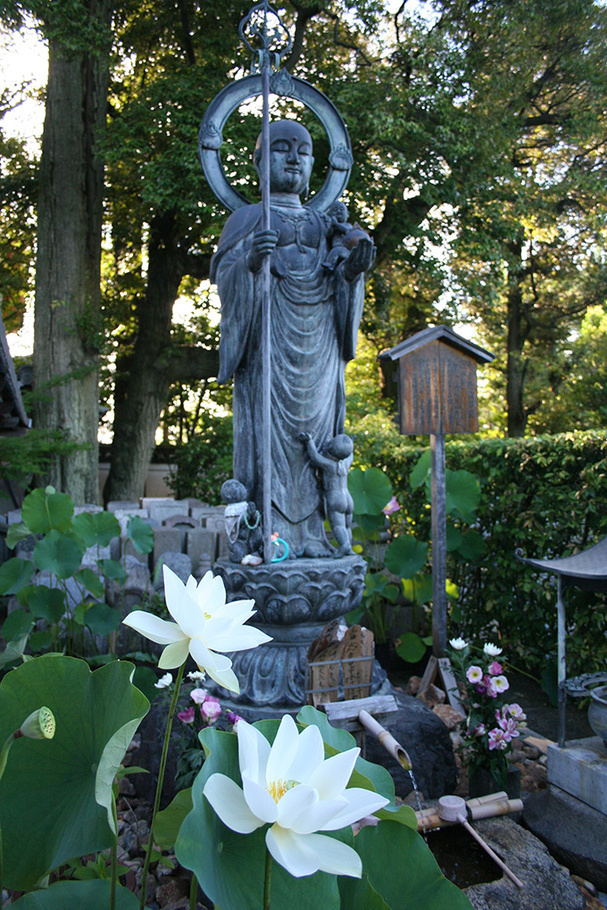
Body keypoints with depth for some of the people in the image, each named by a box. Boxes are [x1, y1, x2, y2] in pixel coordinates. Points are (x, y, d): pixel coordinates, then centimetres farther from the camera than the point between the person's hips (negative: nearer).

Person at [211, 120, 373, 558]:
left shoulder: (324, 222, 23)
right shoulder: (248, 217, 12)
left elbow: (337, 288, 14)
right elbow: (225, 276, -1)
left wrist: (353, 268, -7)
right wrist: (250, 262, -22)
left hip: (318, 342, 4)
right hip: (269, 339, -4)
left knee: (315, 430, -1)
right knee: (268, 427, -11)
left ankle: (309, 536, 4)